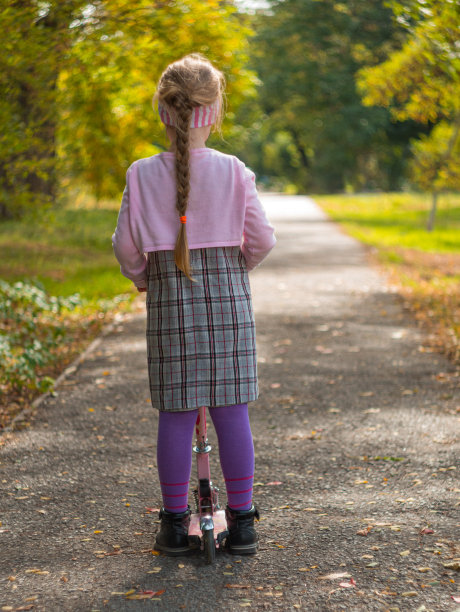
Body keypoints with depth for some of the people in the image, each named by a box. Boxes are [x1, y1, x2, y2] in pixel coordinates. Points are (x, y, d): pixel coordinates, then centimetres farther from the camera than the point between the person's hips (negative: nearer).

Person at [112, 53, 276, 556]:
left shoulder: (142, 175, -4)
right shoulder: (233, 171, -4)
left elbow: (126, 244, -1)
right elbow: (261, 239, 0)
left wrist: (140, 277, 19)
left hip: (170, 299, 0)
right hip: (229, 295, 0)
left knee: (175, 415, 6)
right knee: (231, 412, 6)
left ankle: (175, 524, 13)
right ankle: (241, 522, 13)